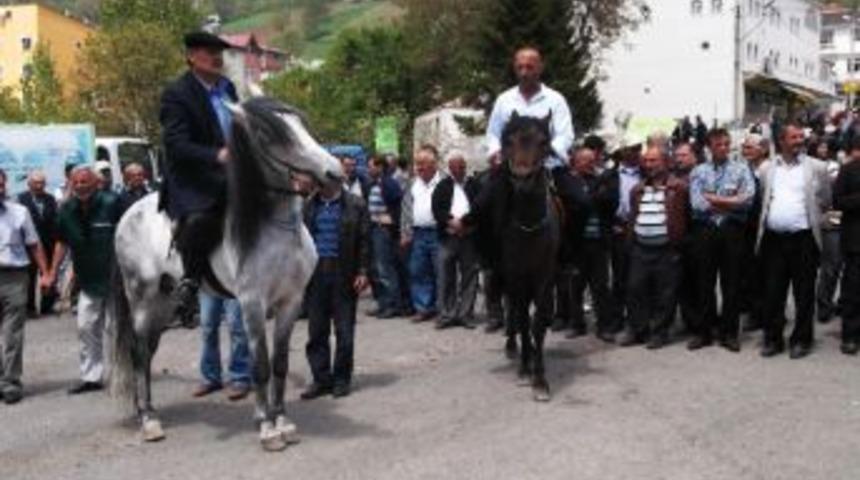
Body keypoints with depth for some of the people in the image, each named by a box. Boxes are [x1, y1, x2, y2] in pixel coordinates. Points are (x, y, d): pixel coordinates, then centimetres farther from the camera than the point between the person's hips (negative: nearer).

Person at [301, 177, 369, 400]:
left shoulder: (355, 205, -1)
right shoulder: (309, 205, 8)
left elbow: (364, 240, -2)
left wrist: (363, 272, -8)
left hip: (344, 274, -3)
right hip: (315, 273, 3)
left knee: (344, 330, 4)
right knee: (316, 330, 6)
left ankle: (342, 378, 16)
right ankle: (321, 379, 15)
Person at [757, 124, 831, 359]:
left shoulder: (816, 167, 2)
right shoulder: (766, 168, 8)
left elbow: (825, 201, 8)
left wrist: (811, 217, 7)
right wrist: (769, 218, 8)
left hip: (803, 237, -2)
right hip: (773, 238, 2)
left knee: (804, 293, 3)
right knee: (773, 292, 5)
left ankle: (801, 340, 13)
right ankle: (773, 339, 15)